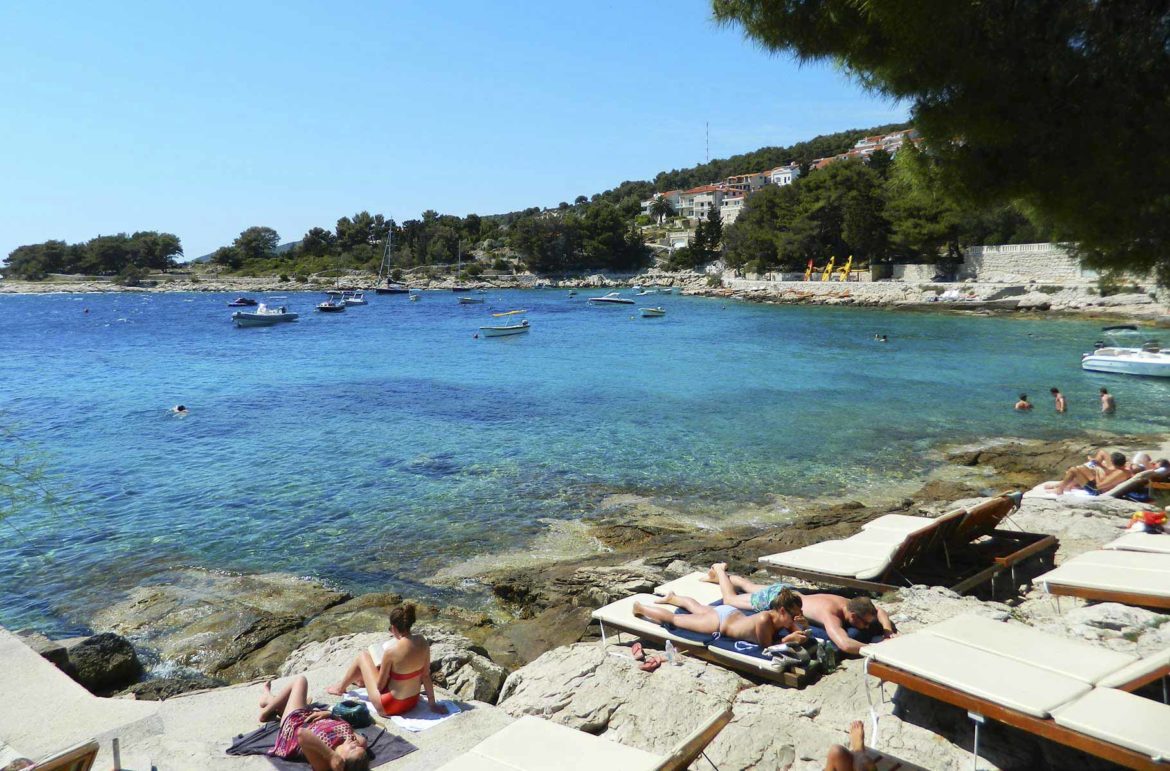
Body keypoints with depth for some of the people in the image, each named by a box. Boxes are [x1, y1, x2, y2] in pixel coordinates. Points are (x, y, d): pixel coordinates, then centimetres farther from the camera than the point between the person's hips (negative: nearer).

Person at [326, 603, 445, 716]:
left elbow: (380, 685, -14)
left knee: (363, 656, 10)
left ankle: (341, 688, 35)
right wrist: (433, 704, 7)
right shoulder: (422, 642, -11)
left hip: (388, 706, -6)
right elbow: (426, 675, -2)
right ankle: (361, 680, 56)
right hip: (413, 702, 6)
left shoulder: (391, 650, -26)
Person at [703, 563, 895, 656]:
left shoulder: (849, 604, -22)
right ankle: (719, 569, 41)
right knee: (729, 600, 20)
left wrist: (888, 630, -20)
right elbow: (844, 644, -60)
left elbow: (879, 611, -2)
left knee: (750, 587, 35)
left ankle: (723, 574, 56)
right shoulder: (830, 614, -43)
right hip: (773, 600, -6)